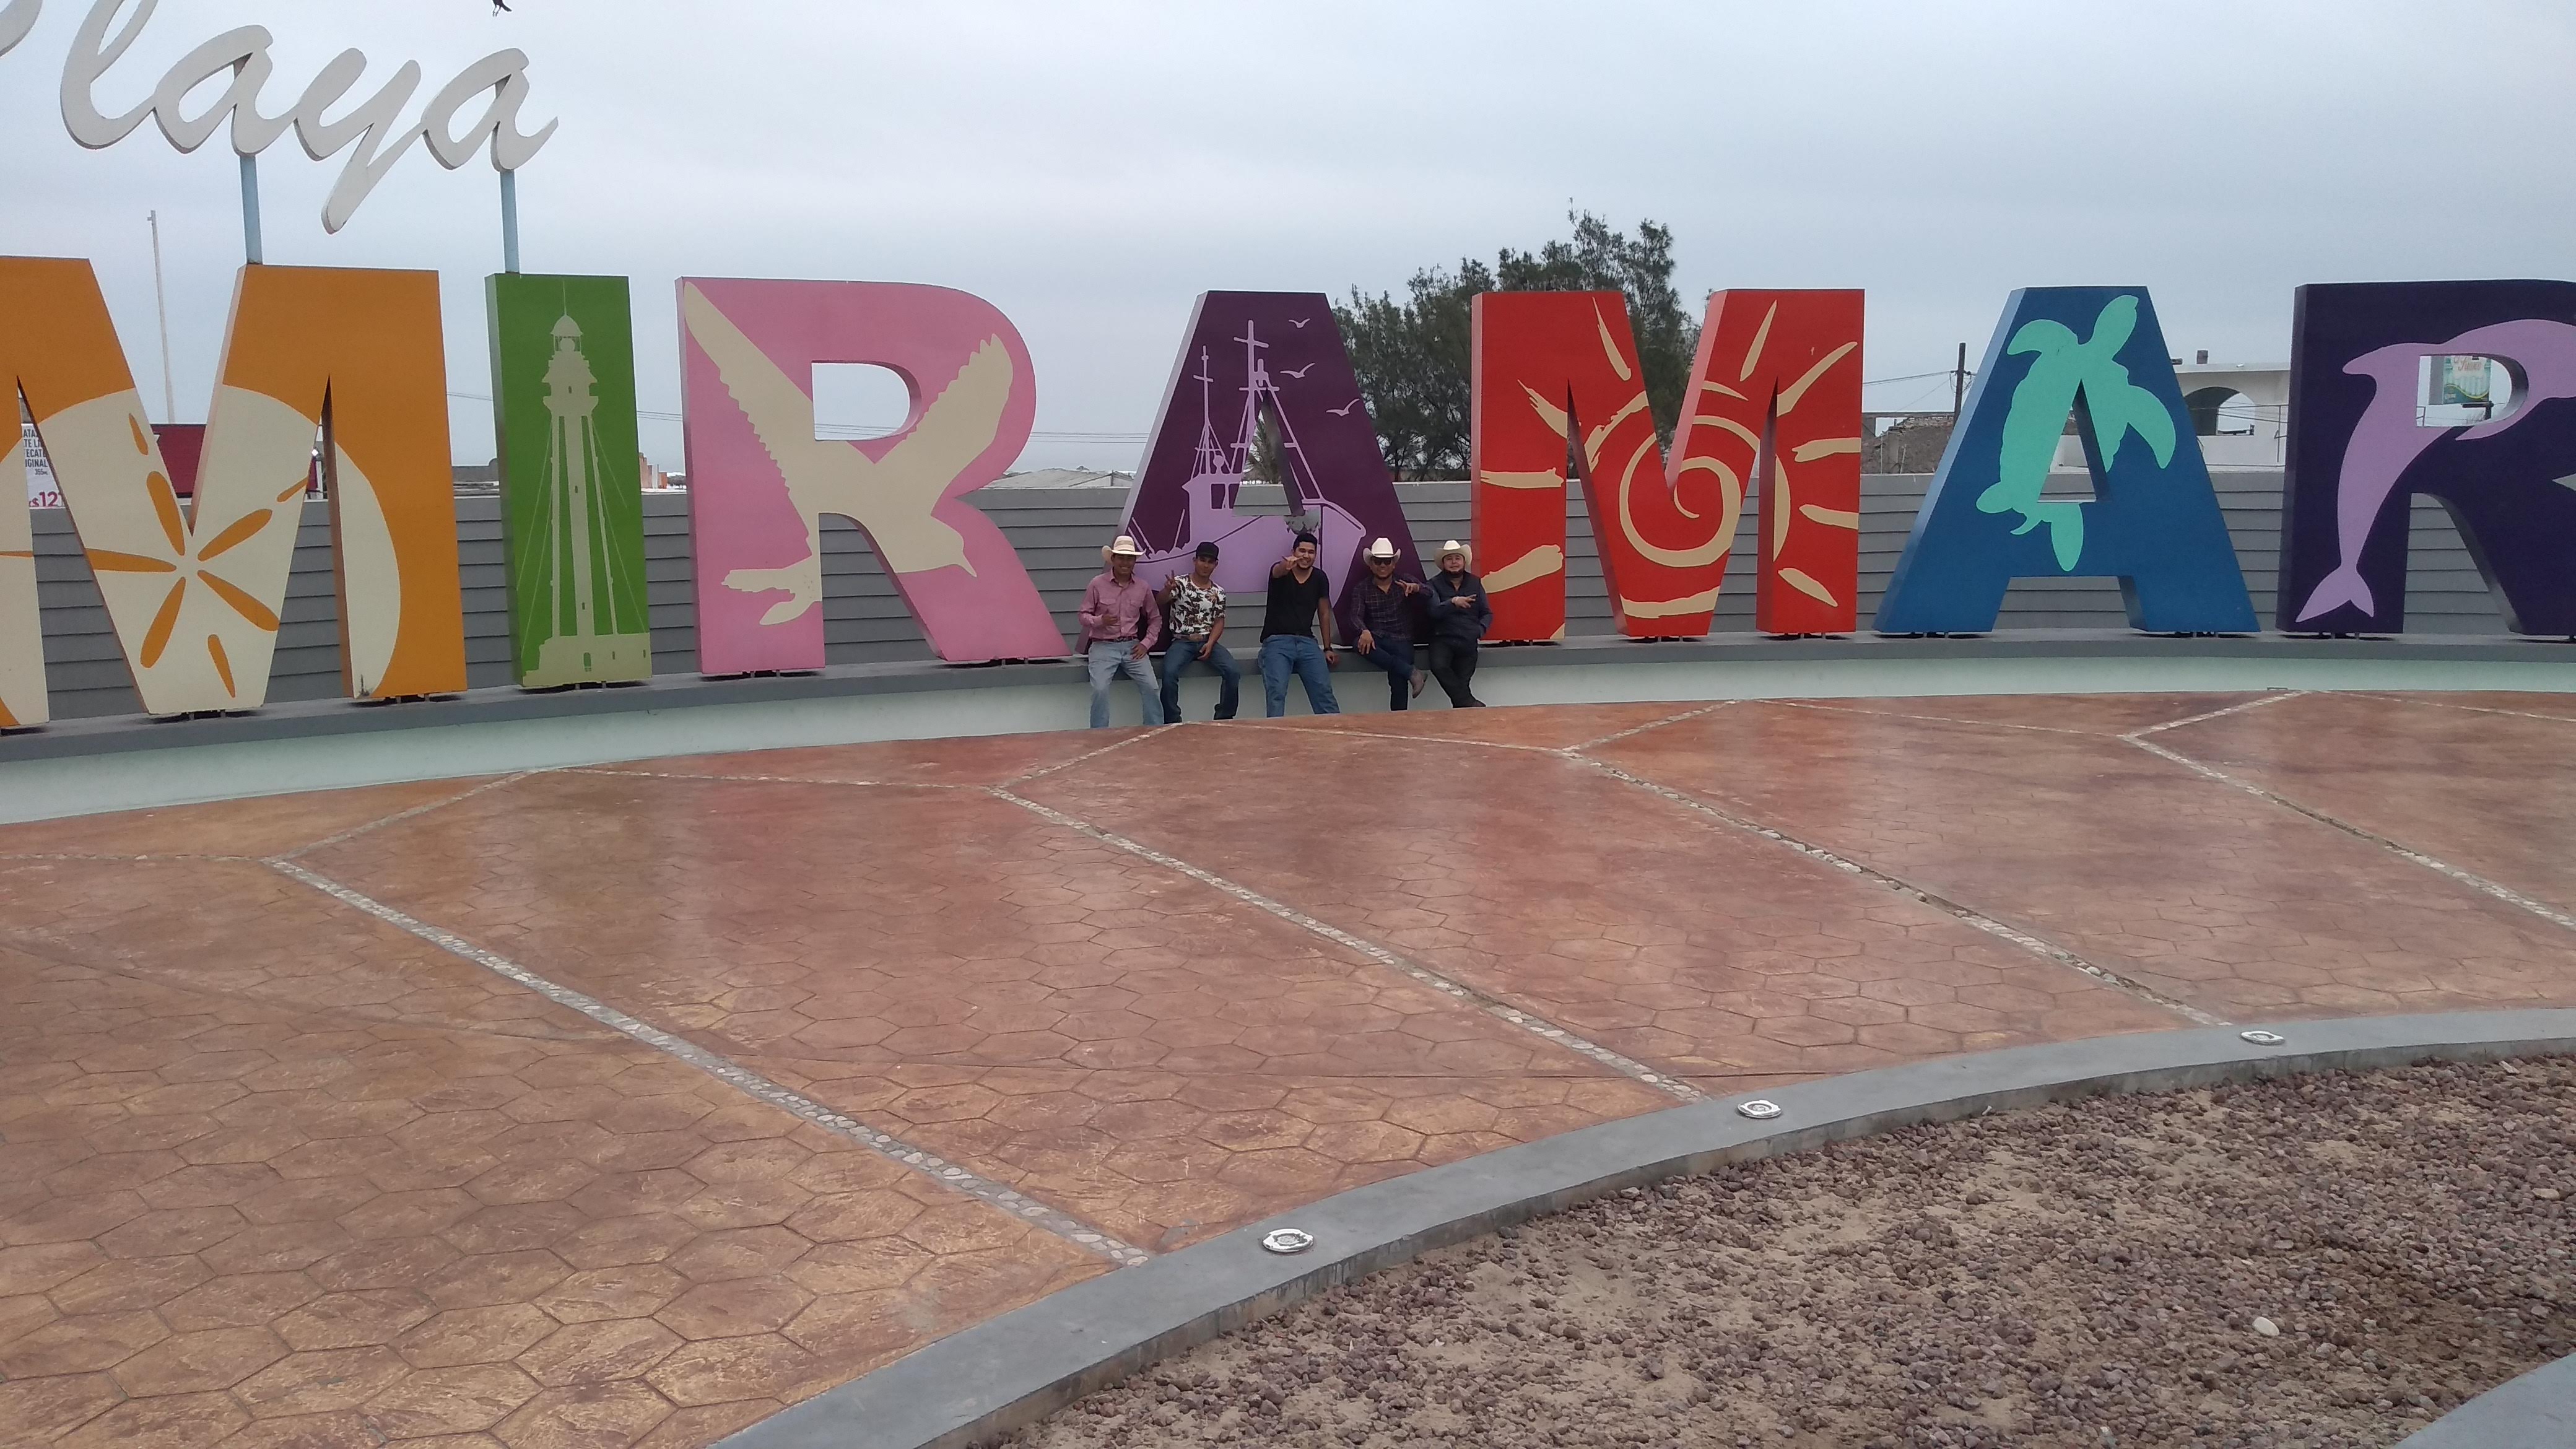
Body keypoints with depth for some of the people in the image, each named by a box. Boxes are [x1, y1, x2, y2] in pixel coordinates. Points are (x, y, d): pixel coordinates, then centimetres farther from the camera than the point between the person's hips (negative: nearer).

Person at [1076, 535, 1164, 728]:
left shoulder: (1142, 587, 5)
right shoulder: (1098, 584, -3)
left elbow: (1155, 619, 16)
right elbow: (1084, 616, 2)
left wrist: (1146, 643, 3)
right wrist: (1100, 621, -20)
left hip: (1132, 647, 3)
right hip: (1103, 646, -2)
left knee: (1151, 687, -14)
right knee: (1100, 689, -23)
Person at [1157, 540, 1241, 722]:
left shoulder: (1218, 592, 13)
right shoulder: (1180, 583, 2)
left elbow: (1219, 621, 10)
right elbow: (1160, 603, -13)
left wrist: (1210, 644, -9)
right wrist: (1167, 590, -37)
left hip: (1208, 642, 3)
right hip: (1182, 642, -3)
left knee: (1233, 672, -21)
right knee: (1169, 673, -32)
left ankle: (1224, 720, -6)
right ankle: (1172, 723, -20)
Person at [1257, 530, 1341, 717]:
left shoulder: (1320, 578, 9)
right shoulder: (1281, 571, -2)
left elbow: (1324, 613, 16)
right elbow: (1278, 571, -29)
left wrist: (1328, 648, 13)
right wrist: (1287, 565, -54)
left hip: (1306, 641, 3)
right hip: (1277, 641, -3)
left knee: (1324, 691, -6)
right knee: (1276, 693, -19)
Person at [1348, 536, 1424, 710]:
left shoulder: (1405, 582, 10)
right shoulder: (1363, 588, 10)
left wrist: (1416, 588, -29)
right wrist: (1365, 631, -26)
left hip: (1401, 640, -1)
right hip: (1375, 638, 1)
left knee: (1398, 682, -21)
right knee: (1359, 644, -33)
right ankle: (1410, 673, -29)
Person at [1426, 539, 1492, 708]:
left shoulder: (1475, 583, 15)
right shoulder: (1435, 584, 6)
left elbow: (1488, 613, 16)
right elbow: (1434, 611, -11)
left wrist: (1481, 629, -5)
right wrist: (1453, 603, -28)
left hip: (1468, 641, 2)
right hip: (1443, 639, -2)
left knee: (1463, 680, -14)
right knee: (1438, 666, -31)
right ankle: (1468, 702, -21)